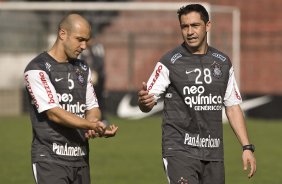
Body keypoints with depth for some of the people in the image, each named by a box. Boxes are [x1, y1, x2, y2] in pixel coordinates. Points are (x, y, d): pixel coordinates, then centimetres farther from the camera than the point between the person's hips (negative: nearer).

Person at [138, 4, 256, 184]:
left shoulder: (223, 62, 11)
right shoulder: (169, 62, -2)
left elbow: (233, 107, 15)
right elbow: (147, 105, -5)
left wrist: (247, 147, 8)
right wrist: (144, 100, -30)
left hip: (213, 153, 5)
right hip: (180, 150, -5)